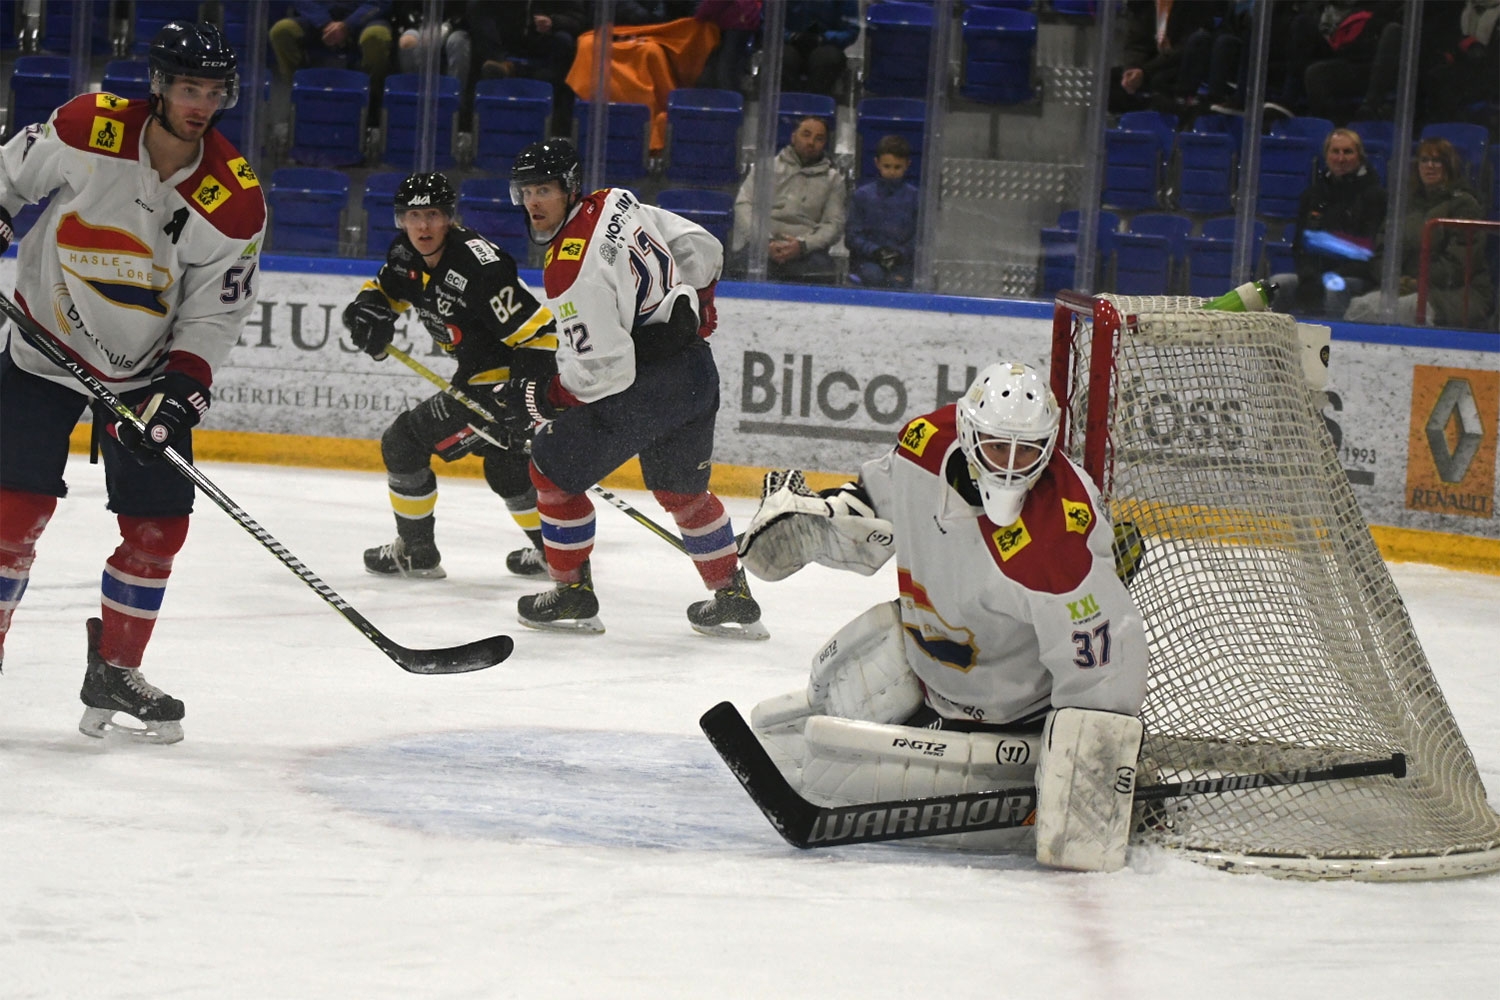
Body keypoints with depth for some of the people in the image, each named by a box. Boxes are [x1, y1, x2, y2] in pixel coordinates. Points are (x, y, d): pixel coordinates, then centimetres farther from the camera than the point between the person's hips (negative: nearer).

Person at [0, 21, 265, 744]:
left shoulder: (235, 203, -14)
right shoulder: (88, 129, -19)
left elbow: (214, 314, -8)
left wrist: (181, 389, -19)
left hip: (145, 371, 2)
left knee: (158, 524, 0)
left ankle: (114, 672, 17)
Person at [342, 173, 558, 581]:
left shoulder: (478, 267, -28)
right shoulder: (406, 255, -1)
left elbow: (539, 332, -29)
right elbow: (383, 288, 19)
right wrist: (370, 311, -6)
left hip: (506, 382, -10)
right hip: (475, 376, 10)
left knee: (404, 442, -4)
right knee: (503, 464, 30)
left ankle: (416, 552, 10)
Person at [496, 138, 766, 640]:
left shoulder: (572, 273, -22)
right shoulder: (618, 203, 3)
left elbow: (604, 371, -24)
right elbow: (702, 250, 13)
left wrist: (535, 399, -12)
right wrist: (694, 313, 26)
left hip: (643, 390, -9)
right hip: (697, 371, 9)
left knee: (554, 469, 8)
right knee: (682, 490, 25)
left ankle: (573, 594, 16)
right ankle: (734, 600, 31)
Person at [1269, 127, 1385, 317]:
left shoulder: (1374, 195, -1)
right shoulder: (1313, 194, 14)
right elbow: (1298, 244, 11)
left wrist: (1334, 275, -20)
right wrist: (1308, 277, -10)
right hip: (1314, 271, 4)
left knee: (1334, 288, -38)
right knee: (1278, 284, -26)